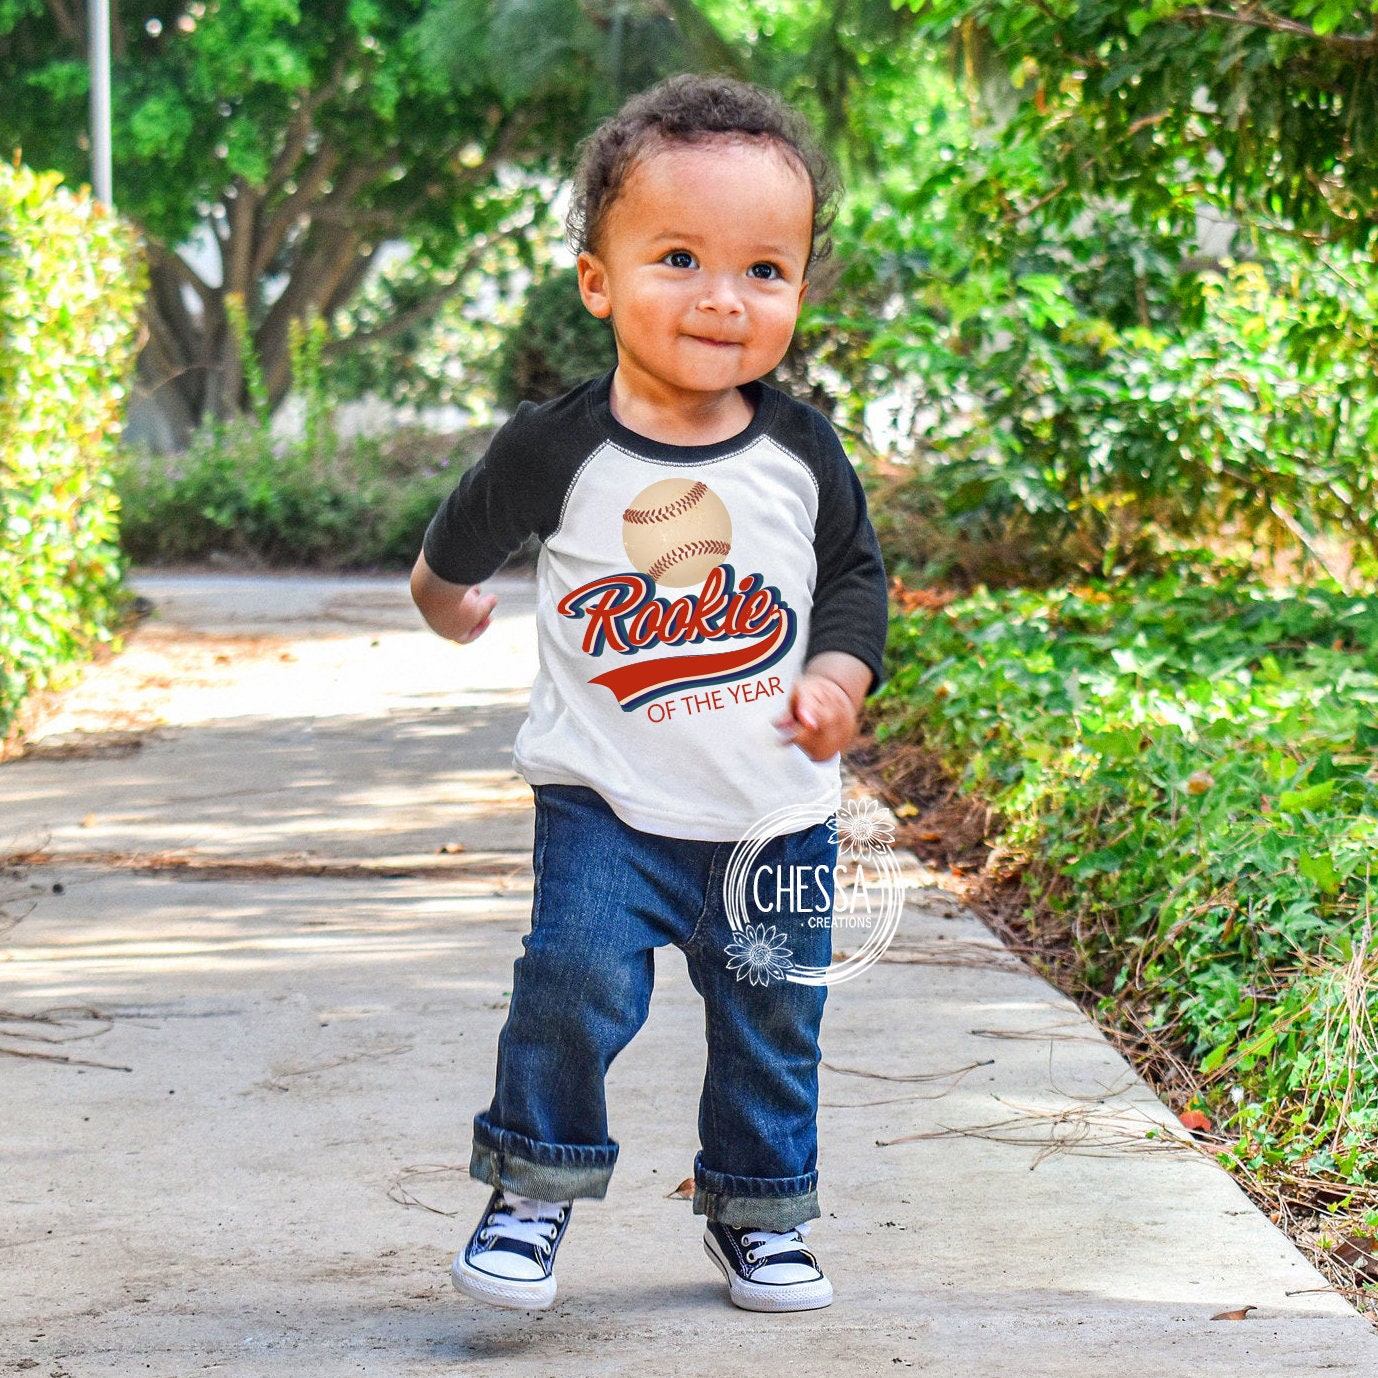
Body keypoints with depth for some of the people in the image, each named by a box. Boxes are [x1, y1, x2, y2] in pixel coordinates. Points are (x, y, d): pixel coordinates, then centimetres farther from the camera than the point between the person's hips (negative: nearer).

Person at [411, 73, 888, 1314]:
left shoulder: (803, 452, -5)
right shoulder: (561, 448, -11)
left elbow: (857, 570, 11)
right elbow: (471, 533, 10)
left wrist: (840, 675, -6)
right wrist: (444, 591, 30)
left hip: (774, 810, 2)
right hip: (606, 802, -2)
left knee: (772, 1017, 10)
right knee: (576, 982, -15)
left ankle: (759, 1213, 29)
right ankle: (535, 1187, 6)